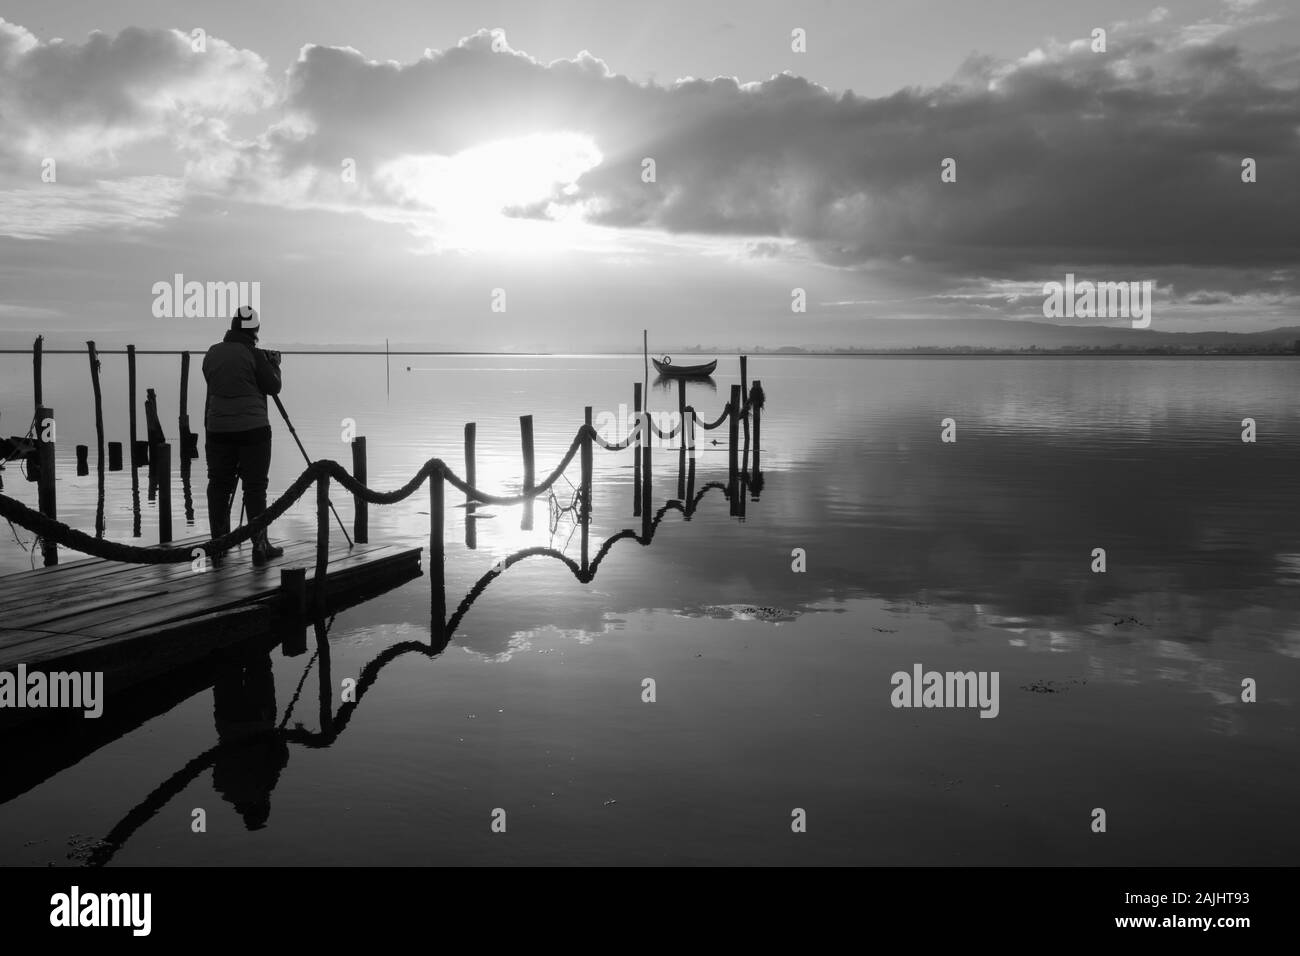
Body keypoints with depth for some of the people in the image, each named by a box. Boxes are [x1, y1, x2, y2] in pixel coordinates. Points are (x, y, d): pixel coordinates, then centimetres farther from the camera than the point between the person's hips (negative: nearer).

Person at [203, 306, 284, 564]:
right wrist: (274, 364, 15)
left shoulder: (212, 354, 7)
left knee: (218, 486, 9)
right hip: (252, 428, -4)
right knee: (255, 487, 1)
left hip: (217, 428, 4)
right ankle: (260, 546, 3)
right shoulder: (253, 354, -8)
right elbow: (273, 387, -4)